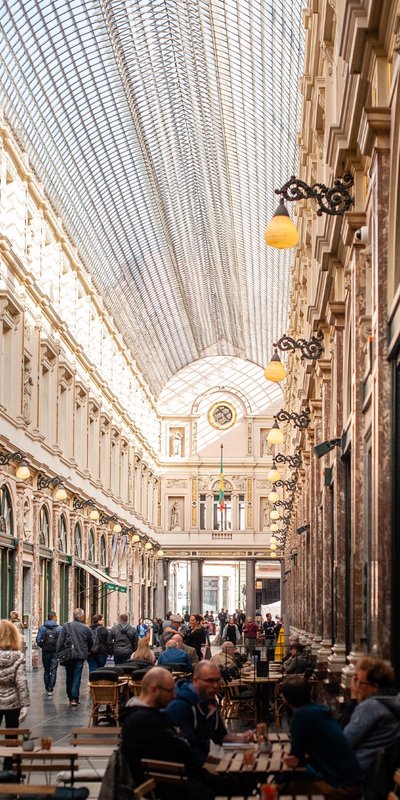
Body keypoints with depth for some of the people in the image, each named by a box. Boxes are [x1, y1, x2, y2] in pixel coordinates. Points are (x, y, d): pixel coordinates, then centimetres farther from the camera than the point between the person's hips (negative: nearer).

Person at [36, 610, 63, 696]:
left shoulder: (42, 628, -1)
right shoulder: (59, 628, -5)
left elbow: (38, 640, -4)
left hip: (45, 651, 2)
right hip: (55, 652, -2)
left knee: (46, 670, 16)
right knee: (53, 671, 2)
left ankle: (47, 687, 26)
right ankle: (50, 689, -5)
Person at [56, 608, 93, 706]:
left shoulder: (66, 626, -4)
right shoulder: (86, 628, -3)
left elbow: (60, 641, -5)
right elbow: (90, 642, 8)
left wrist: (59, 653, 1)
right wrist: (87, 651, 27)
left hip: (68, 655, 1)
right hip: (80, 655, -1)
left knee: (69, 676, 15)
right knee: (77, 676, 1)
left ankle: (70, 697, 22)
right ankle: (74, 698, -5)